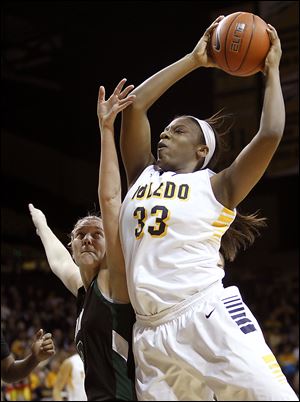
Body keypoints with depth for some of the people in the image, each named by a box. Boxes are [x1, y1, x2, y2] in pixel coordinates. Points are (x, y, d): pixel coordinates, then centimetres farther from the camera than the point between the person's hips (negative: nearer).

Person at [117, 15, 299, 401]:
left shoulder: (215, 186, 7)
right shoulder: (142, 177, 20)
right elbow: (135, 105, 14)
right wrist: (194, 60, 16)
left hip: (210, 319, -4)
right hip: (152, 335, 5)